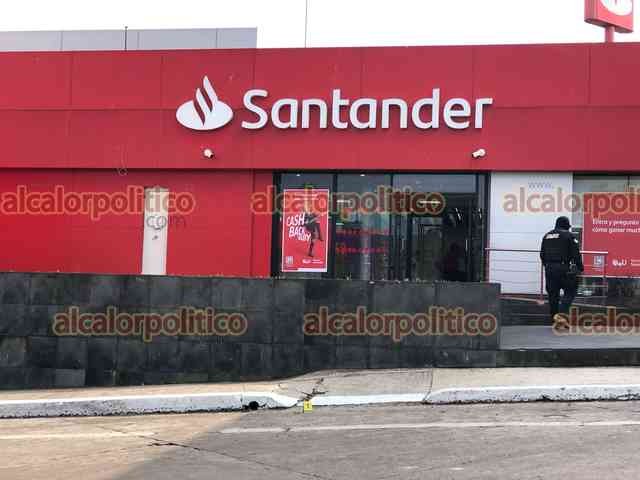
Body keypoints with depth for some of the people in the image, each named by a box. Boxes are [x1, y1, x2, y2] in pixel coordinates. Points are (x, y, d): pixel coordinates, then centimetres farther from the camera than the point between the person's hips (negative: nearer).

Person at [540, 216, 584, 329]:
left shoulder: (547, 236, 15)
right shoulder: (568, 236, -3)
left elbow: (542, 254, 19)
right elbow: (576, 254, -6)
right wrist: (580, 267, 4)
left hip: (549, 269, 6)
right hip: (563, 269, -6)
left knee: (553, 294, 11)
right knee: (570, 292, 3)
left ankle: (554, 320, 15)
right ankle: (562, 314, -15)